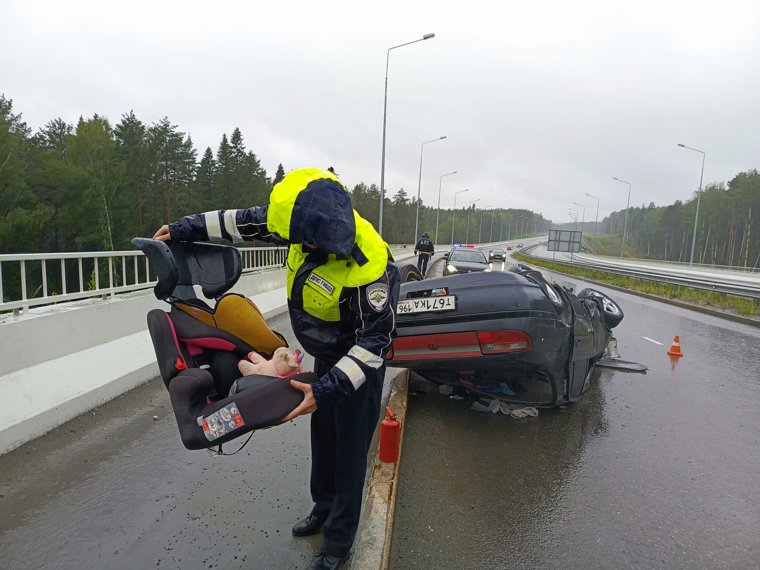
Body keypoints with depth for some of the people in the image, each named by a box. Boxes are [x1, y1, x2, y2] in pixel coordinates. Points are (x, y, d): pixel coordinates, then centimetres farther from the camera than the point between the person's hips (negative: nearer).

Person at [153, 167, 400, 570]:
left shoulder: (370, 269, -37)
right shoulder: (312, 224, -17)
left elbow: (374, 341, -29)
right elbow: (249, 221, -2)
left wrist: (326, 389, -34)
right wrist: (185, 229, 3)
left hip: (360, 359, -7)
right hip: (326, 354, 7)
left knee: (349, 448, 6)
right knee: (322, 435, 21)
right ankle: (323, 509, 45)